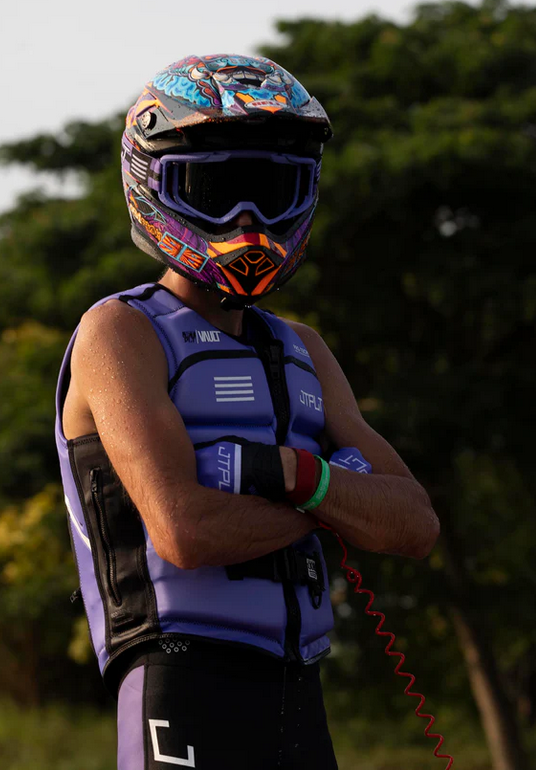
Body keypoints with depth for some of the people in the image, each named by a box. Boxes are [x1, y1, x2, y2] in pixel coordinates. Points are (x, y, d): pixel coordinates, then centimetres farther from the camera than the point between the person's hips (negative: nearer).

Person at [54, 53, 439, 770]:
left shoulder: (302, 353, 19)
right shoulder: (120, 333, -3)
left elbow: (415, 526, 8)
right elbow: (185, 530, -17)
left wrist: (288, 473, -10)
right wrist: (340, 493, -1)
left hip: (299, 707, 7)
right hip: (184, 710, -7)